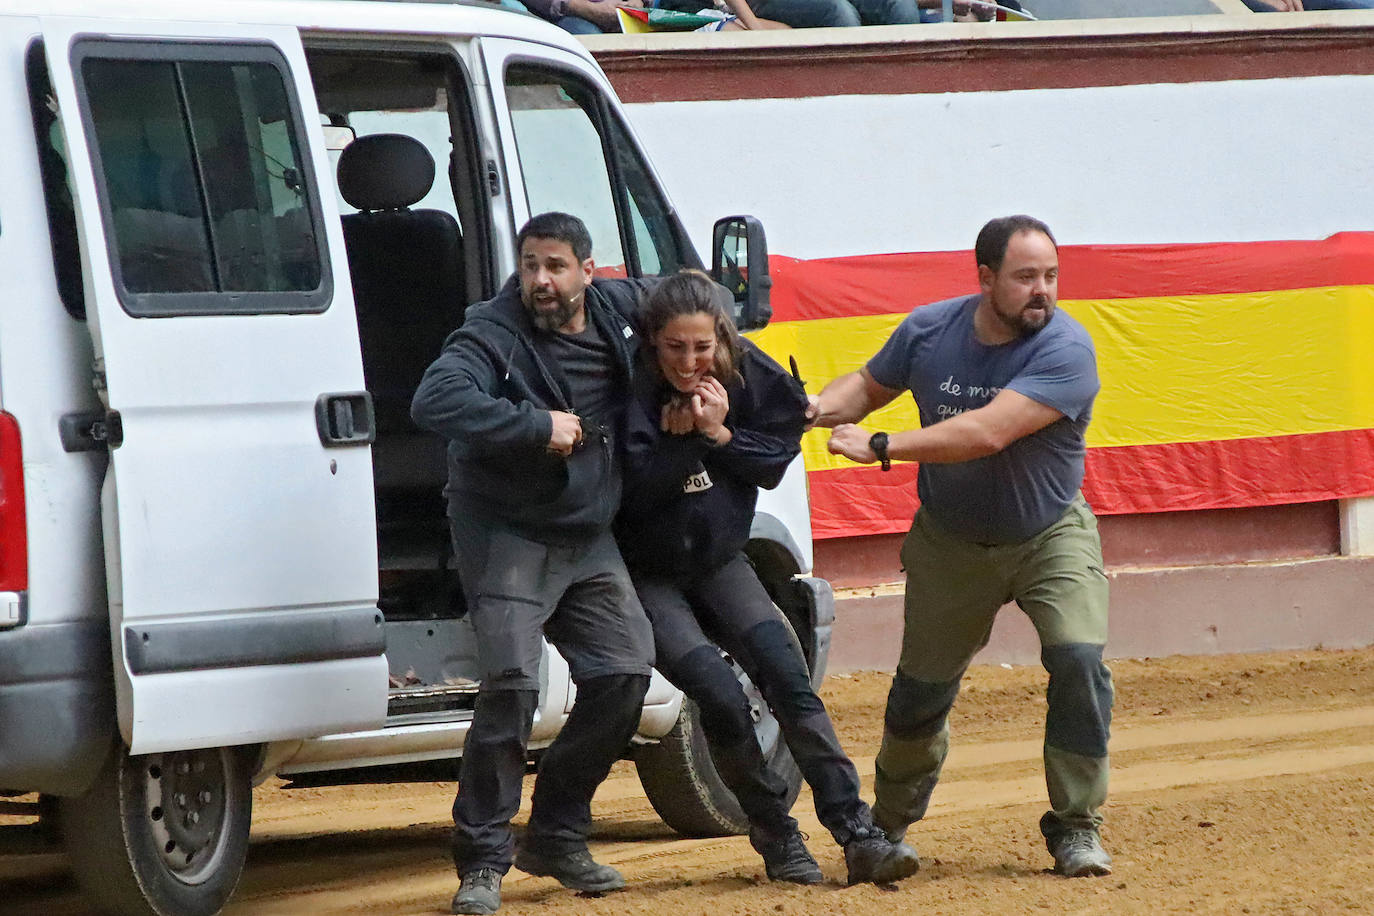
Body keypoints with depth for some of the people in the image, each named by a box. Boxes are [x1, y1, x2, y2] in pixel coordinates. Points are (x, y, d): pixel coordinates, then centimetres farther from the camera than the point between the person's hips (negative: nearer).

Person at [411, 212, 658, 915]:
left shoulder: (617, 309, 3)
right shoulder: (493, 334, -17)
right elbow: (436, 400, -34)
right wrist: (538, 427, -32)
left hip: (589, 538, 7)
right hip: (506, 534, -7)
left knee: (624, 671, 0)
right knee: (510, 683, -18)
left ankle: (557, 837, 15)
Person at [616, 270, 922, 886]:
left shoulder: (750, 378, -8)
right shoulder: (634, 391, -21)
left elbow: (774, 462, -6)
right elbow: (633, 492, -25)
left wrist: (720, 434, -21)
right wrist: (682, 438, -33)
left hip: (718, 561, 4)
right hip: (647, 574, -4)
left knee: (788, 678, -10)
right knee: (720, 697, -18)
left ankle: (858, 835, -12)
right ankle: (777, 839, -2)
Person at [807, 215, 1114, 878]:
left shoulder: (1064, 350, -26)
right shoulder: (929, 332, -12)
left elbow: (987, 432, -37)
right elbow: (869, 385, 7)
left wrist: (881, 447, -37)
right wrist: (822, 408, -16)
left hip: (1050, 535, -3)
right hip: (950, 542, 3)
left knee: (1079, 660, -22)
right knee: (921, 687, 10)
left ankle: (1075, 827, -9)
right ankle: (888, 825, 34)